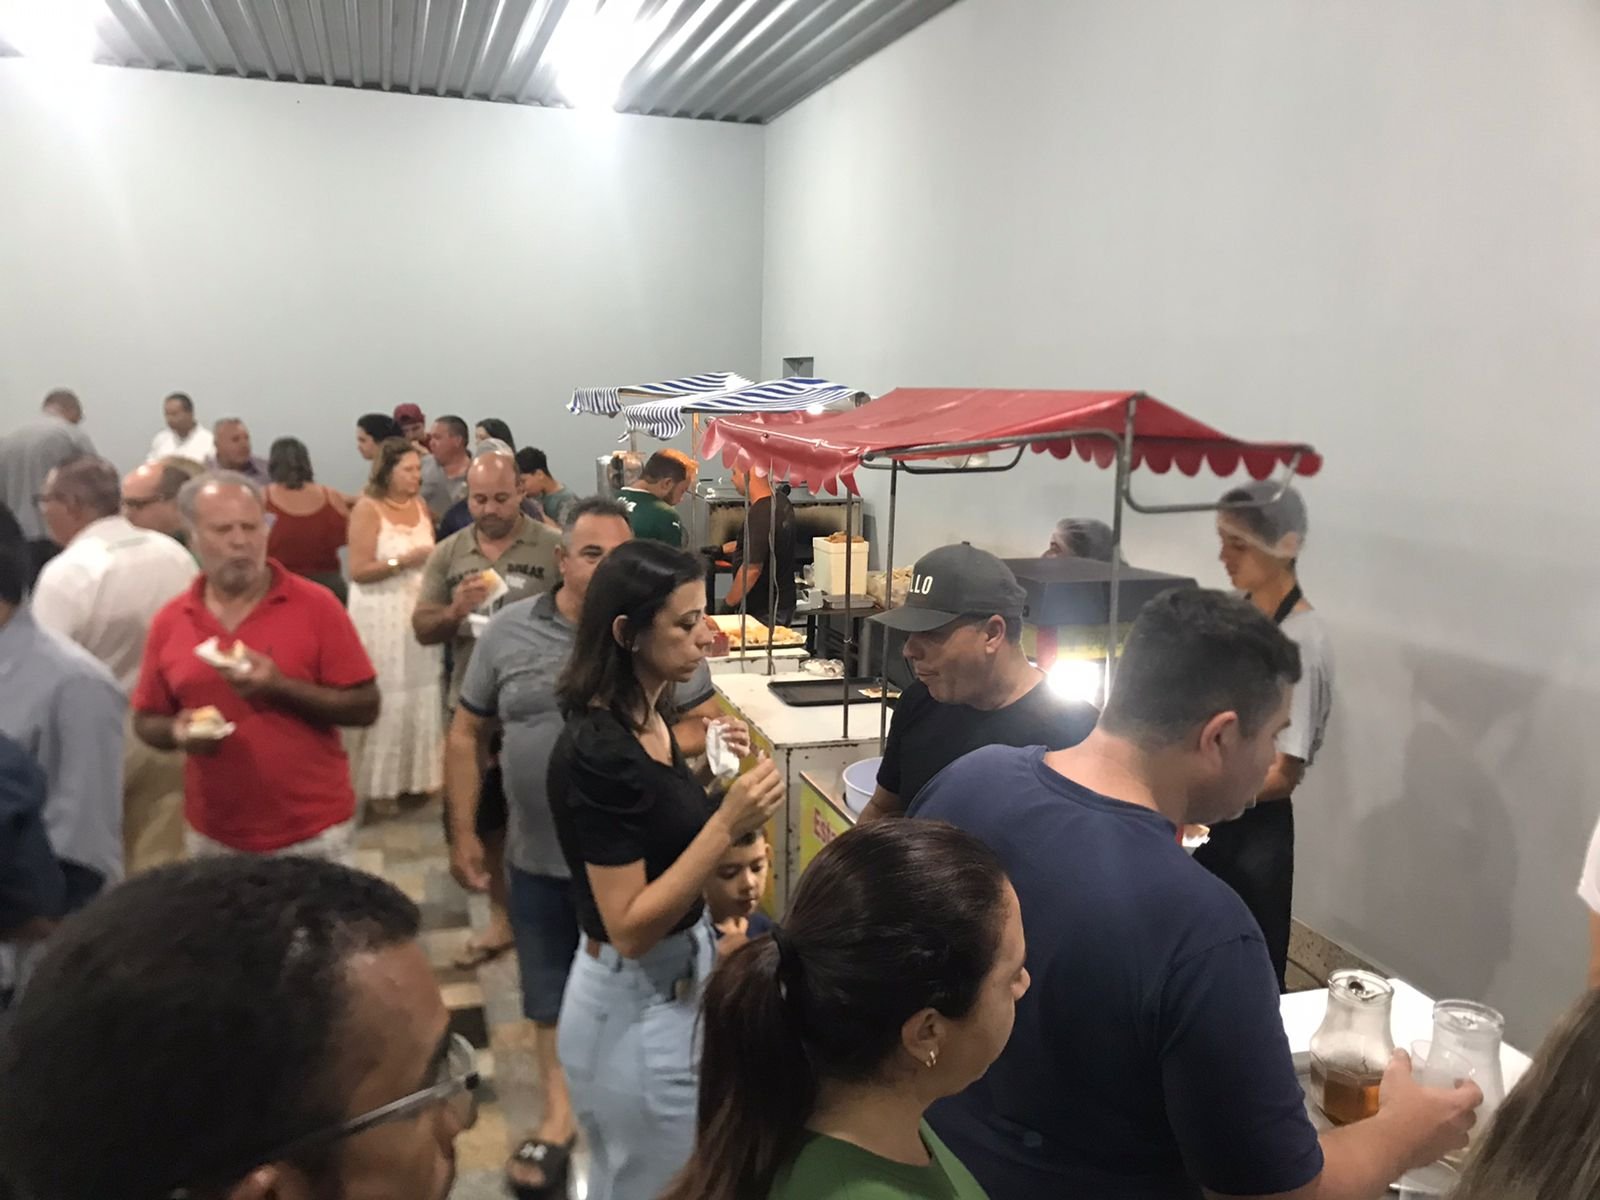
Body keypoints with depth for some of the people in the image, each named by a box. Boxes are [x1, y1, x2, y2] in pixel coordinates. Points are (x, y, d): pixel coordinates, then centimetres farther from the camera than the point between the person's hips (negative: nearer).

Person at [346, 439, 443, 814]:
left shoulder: (421, 505, 9)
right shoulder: (367, 508, -10)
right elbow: (359, 571, -15)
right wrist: (404, 560, -20)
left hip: (420, 612, 6)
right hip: (381, 616, -6)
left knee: (421, 694, 8)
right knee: (385, 699, 0)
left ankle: (417, 774, 21)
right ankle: (379, 783, 12)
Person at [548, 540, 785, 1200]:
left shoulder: (647, 719, 1)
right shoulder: (597, 751, -27)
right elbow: (629, 926, -26)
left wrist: (705, 770, 4)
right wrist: (728, 823, -32)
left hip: (676, 983, 9)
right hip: (639, 1008, -9)